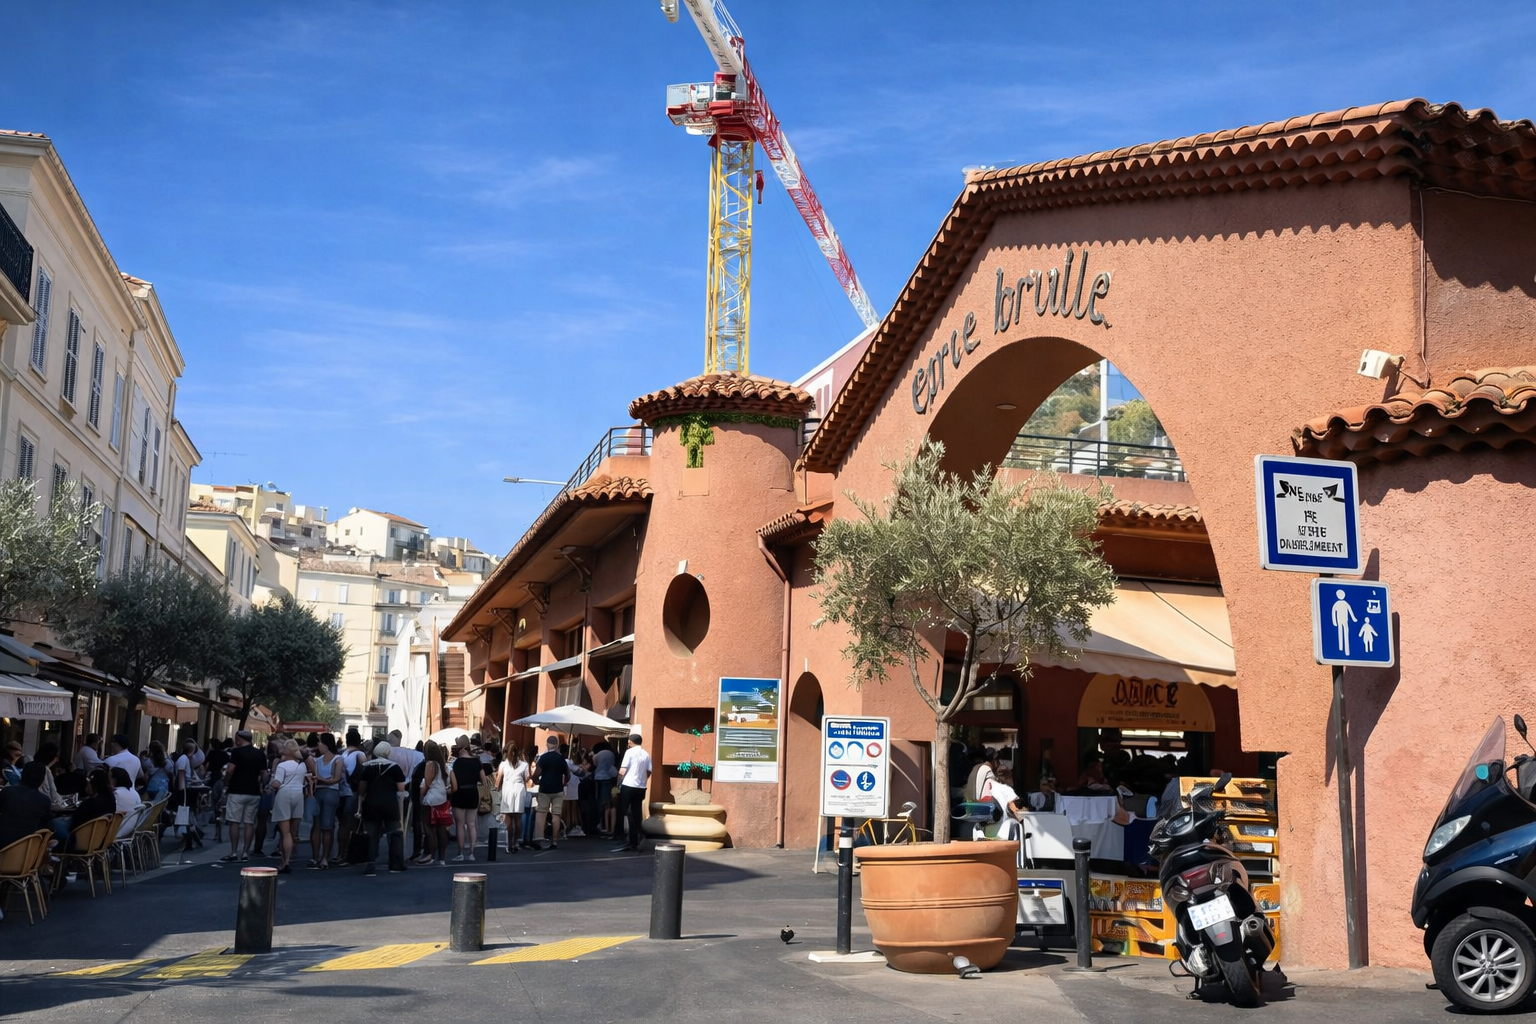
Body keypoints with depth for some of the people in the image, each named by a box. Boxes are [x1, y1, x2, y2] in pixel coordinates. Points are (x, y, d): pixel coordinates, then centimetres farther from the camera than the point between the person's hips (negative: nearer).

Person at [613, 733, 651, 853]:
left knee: (624, 813, 1)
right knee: (636, 815, 8)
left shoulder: (629, 752, -6)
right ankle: (635, 842, 8)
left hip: (628, 786, -5)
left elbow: (622, 770, -10)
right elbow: (649, 772, 8)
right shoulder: (646, 755, 8)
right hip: (641, 788, 5)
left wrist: (618, 783, 0)